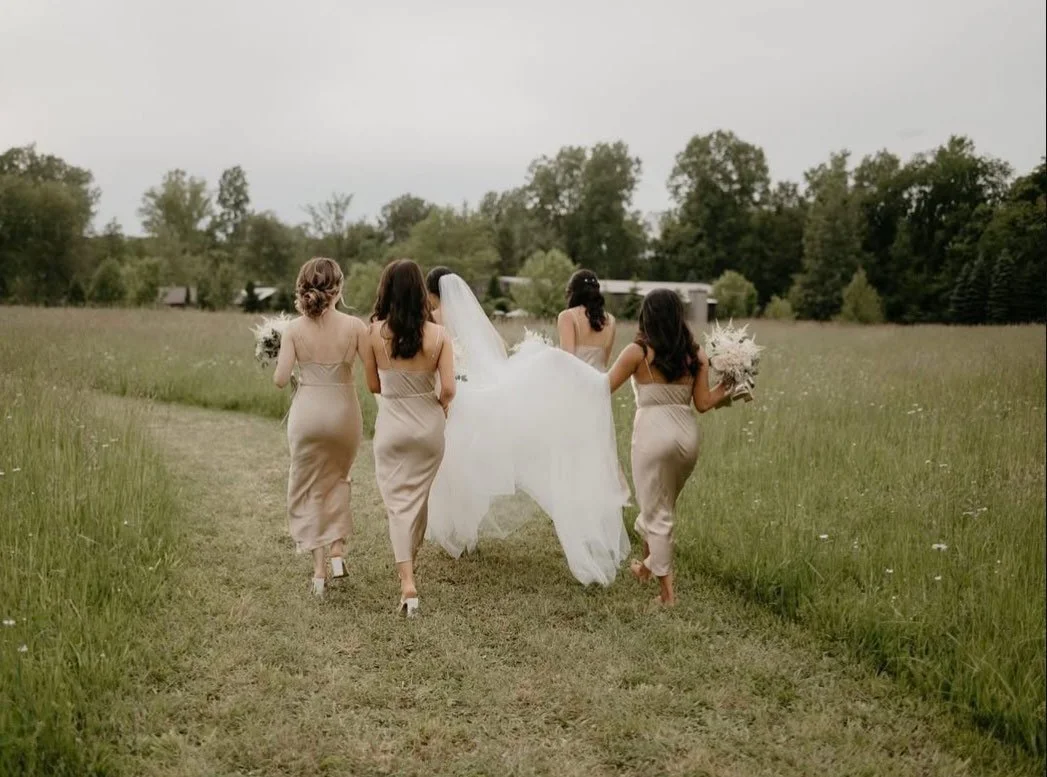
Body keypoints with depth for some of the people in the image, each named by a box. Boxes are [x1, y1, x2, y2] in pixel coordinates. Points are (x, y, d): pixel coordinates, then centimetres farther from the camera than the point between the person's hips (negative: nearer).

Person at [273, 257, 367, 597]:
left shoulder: (294, 329, -9)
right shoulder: (354, 326, -11)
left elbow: (280, 379, -9)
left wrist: (278, 359, 12)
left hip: (306, 413, 0)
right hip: (344, 412, 1)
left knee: (309, 489, 14)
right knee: (338, 479, 26)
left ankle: (319, 569, 13)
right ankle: (337, 550, 17)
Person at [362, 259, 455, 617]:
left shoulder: (375, 332, -10)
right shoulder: (437, 334, -9)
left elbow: (373, 385, -1)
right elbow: (448, 389, -12)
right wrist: (440, 405, 10)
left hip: (392, 425, -1)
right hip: (428, 425, 1)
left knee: (398, 500, 4)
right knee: (419, 496, 20)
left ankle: (407, 582, -9)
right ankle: (411, 558, 40)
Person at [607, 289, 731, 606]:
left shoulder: (638, 352, -7)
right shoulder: (696, 354, 5)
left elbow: (603, 389, -4)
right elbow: (703, 403, 2)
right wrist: (727, 385, 16)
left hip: (653, 432, -5)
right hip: (687, 434, 5)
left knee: (657, 512, 6)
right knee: (662, 505, 24)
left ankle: (667, 590, 9)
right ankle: (647, 565, 43)